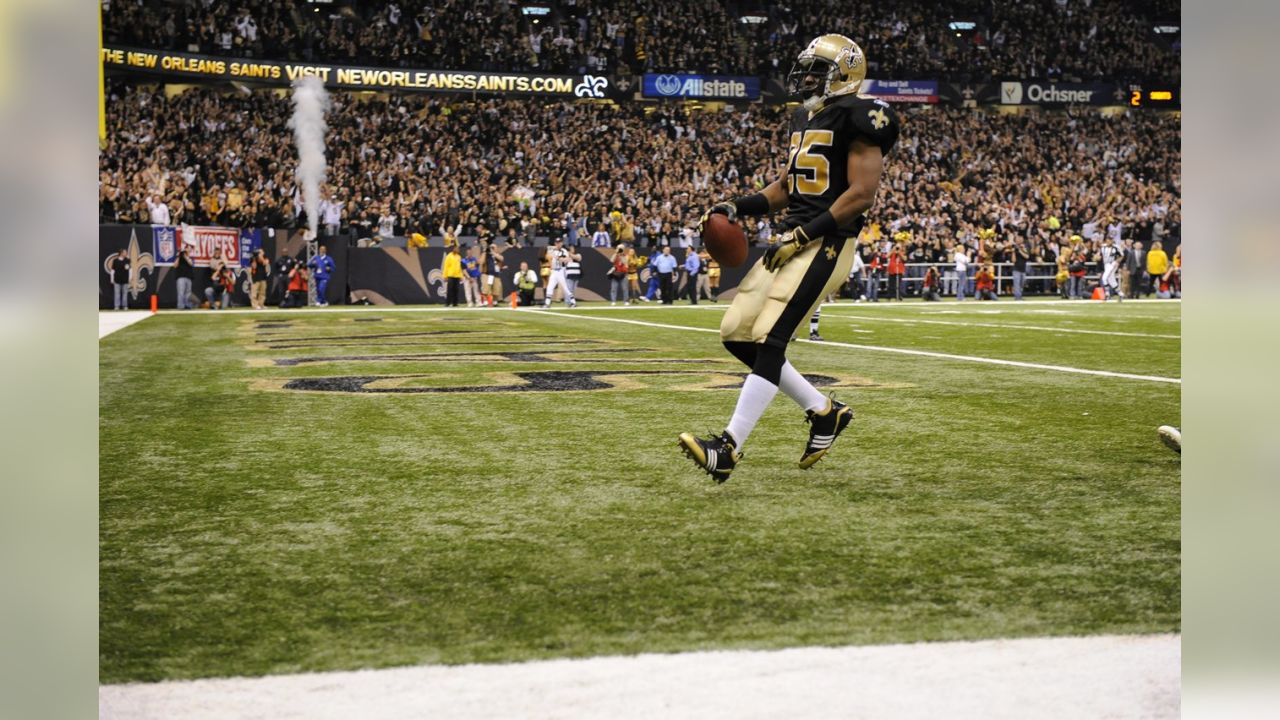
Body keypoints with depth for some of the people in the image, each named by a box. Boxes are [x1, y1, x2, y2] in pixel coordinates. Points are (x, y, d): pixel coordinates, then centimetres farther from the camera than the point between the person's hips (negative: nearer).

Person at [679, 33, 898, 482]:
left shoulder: (856, 118, -9)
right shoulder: (804, 118, 19)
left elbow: (862, 194, -16)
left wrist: (804, 234, -21)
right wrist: (737, 208, 12)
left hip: (826, 244, -10)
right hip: (793, 239, 10)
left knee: (767, 340, -17)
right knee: (736, 334, 5)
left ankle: (729, 448, -16)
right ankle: (824, 411, 16)